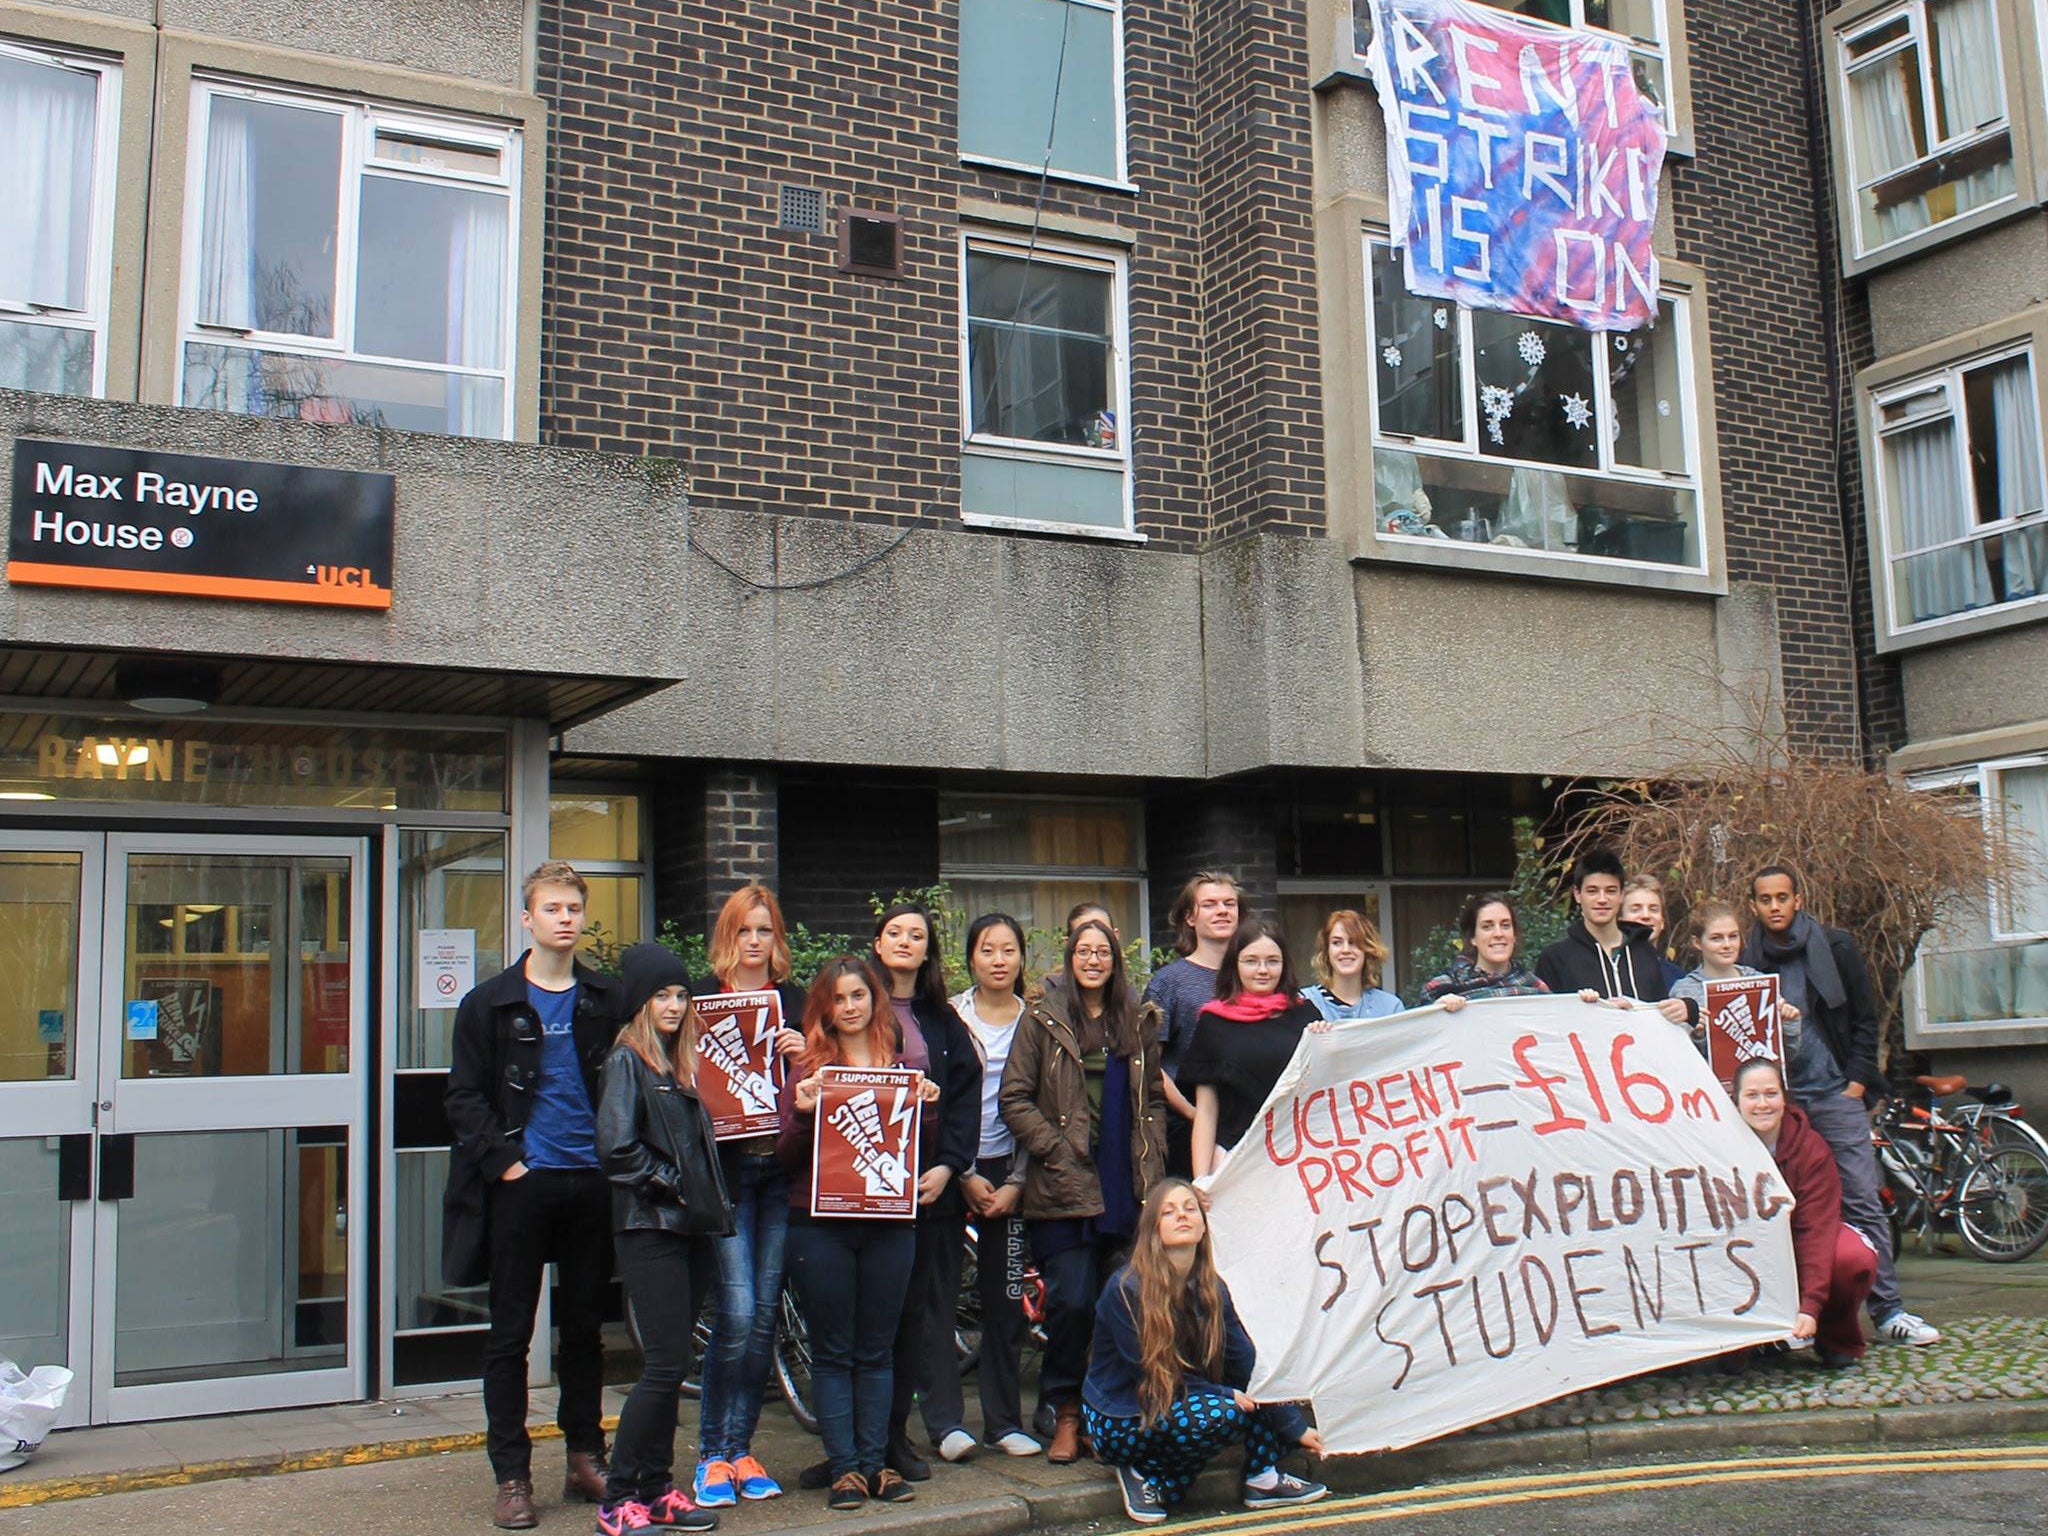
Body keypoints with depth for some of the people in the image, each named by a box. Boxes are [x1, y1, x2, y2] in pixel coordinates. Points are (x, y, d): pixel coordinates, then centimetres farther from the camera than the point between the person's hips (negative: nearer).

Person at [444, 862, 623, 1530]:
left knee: (585, 1328, 11)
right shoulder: (489, 1003, 1)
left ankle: (586, 1459, 22)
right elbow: (465, 1097, -1)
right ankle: (511, 1475, 10)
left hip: (592, 1183, 2)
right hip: (520, 1184, -2)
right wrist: (504, 1162, -11)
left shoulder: (607, 1000, 7)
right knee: (510, 1334, 3)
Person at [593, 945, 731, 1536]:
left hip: (685, 1227, 8)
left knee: (668, 1367, 11)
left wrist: (709, 1200, 4)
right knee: (666, 1366, -9)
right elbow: (617, 1148, -18)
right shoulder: (626, 1060, -8)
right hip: (648, 1227, -8)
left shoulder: (681, 1064, 16)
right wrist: (672, 1184, -12)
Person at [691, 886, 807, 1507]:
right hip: (727, 1167, -3)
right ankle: (712, 1453, 6)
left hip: (781, 1166, 3)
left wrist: (804, 1055, -7)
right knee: (736, 1313, -9)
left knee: (765, 1315, 6)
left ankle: (740, 1448, 18)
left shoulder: (794, 1001, 12)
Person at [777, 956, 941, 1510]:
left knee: (877, 1350, 8)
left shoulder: (901, 1065, 9)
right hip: (820, 1226, -2)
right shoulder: (807, 1069, 2)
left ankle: (875, 1461, 16)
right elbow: (785, 1155, -1)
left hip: (888, 1224, 2)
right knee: (832, 1352, 3)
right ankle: (844, 1467, 9)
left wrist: (926, 1106, -6)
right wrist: (802, 1113, -19)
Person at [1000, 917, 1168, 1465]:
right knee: (1071, 1302, -7)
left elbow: (1154, 1098, 18)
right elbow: (1014, 1099, -1)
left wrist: (1153, 1164, 6)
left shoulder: (1139, 1021, 14)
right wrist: (1055, 1148, -9)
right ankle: (1065, 1414, 9)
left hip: (1128, 1188, 3)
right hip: (1064, 1188, -3)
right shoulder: (1043, 1020, 4)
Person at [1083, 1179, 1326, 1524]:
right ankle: (1146, 1476, -8)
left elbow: (1246, 1364, 2)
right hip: (1119, 1421, -7)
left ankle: (1262, 1479, 0)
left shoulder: (1212, 1289, -2)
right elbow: (1148, 1375, -17)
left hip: (1182, 1402, 7)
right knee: (1222, 1415, -30)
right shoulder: (1125, 1289, -20)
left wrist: (1295, 1428, 1)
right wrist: (1224, 1393, -19)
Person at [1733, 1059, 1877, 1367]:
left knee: (1856, 1258, -31)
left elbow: (1816, 1226, -24)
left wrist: (1810, 1306, -35)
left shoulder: (1812, 1148, -17)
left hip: (1799, 1245, -1)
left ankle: (1836, 1339, -3)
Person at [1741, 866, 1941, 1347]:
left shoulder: (1835, 948, 4)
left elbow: (1865, 1018, 6)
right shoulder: (1746, 961, 6)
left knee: (1863, 1203, -4)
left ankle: (1889, 1311, 1)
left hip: (1835, 1095, -1)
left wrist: (1857, 1082, -1)